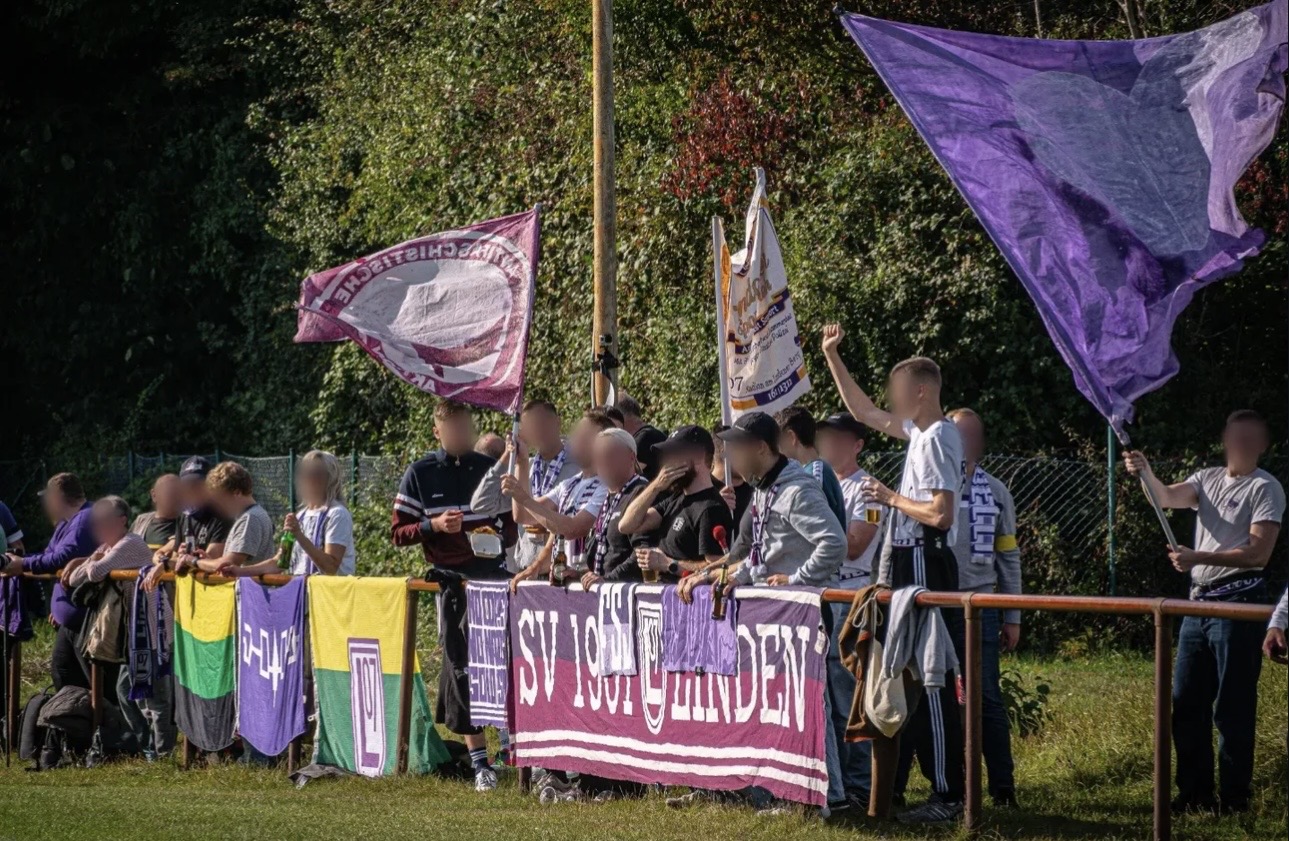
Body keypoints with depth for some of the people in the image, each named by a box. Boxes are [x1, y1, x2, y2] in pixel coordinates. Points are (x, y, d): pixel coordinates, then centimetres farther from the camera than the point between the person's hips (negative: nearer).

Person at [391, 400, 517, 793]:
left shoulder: (490, 470, 10)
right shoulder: (420, 475, 5)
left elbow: (514, 522, 16)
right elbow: (397, 532, 4)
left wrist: (500, 537, -6)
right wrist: (434, 526, -13)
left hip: (493, 573, 2)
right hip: (452, 579, -2)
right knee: (461, 666, -6)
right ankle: (479, 760, -3)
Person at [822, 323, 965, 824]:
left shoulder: (938, 438, -14)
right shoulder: (918, 431, 14)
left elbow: (941, 514, -23)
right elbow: (863, 411, 28)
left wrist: (891, 498, -9)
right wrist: (831, 356, 25)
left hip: (927, 566, -10)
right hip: (911, 565, 10)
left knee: (932, 680, -10)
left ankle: (948, 796, -9)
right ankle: (941, 782, 14)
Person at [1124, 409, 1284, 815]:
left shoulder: (1265, 488, -6)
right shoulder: (1208, 478, 14)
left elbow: (1258, 552, -15)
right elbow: (1169, 497, -2)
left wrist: (1198, 558, -22)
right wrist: (1146, 475, -23)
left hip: (1238, 603, -7)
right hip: (1199, 601, 7)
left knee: (1232, 707, -5)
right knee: (1185, 702, 9)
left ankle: (1233, 799, 0)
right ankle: (1195, 794, 16)